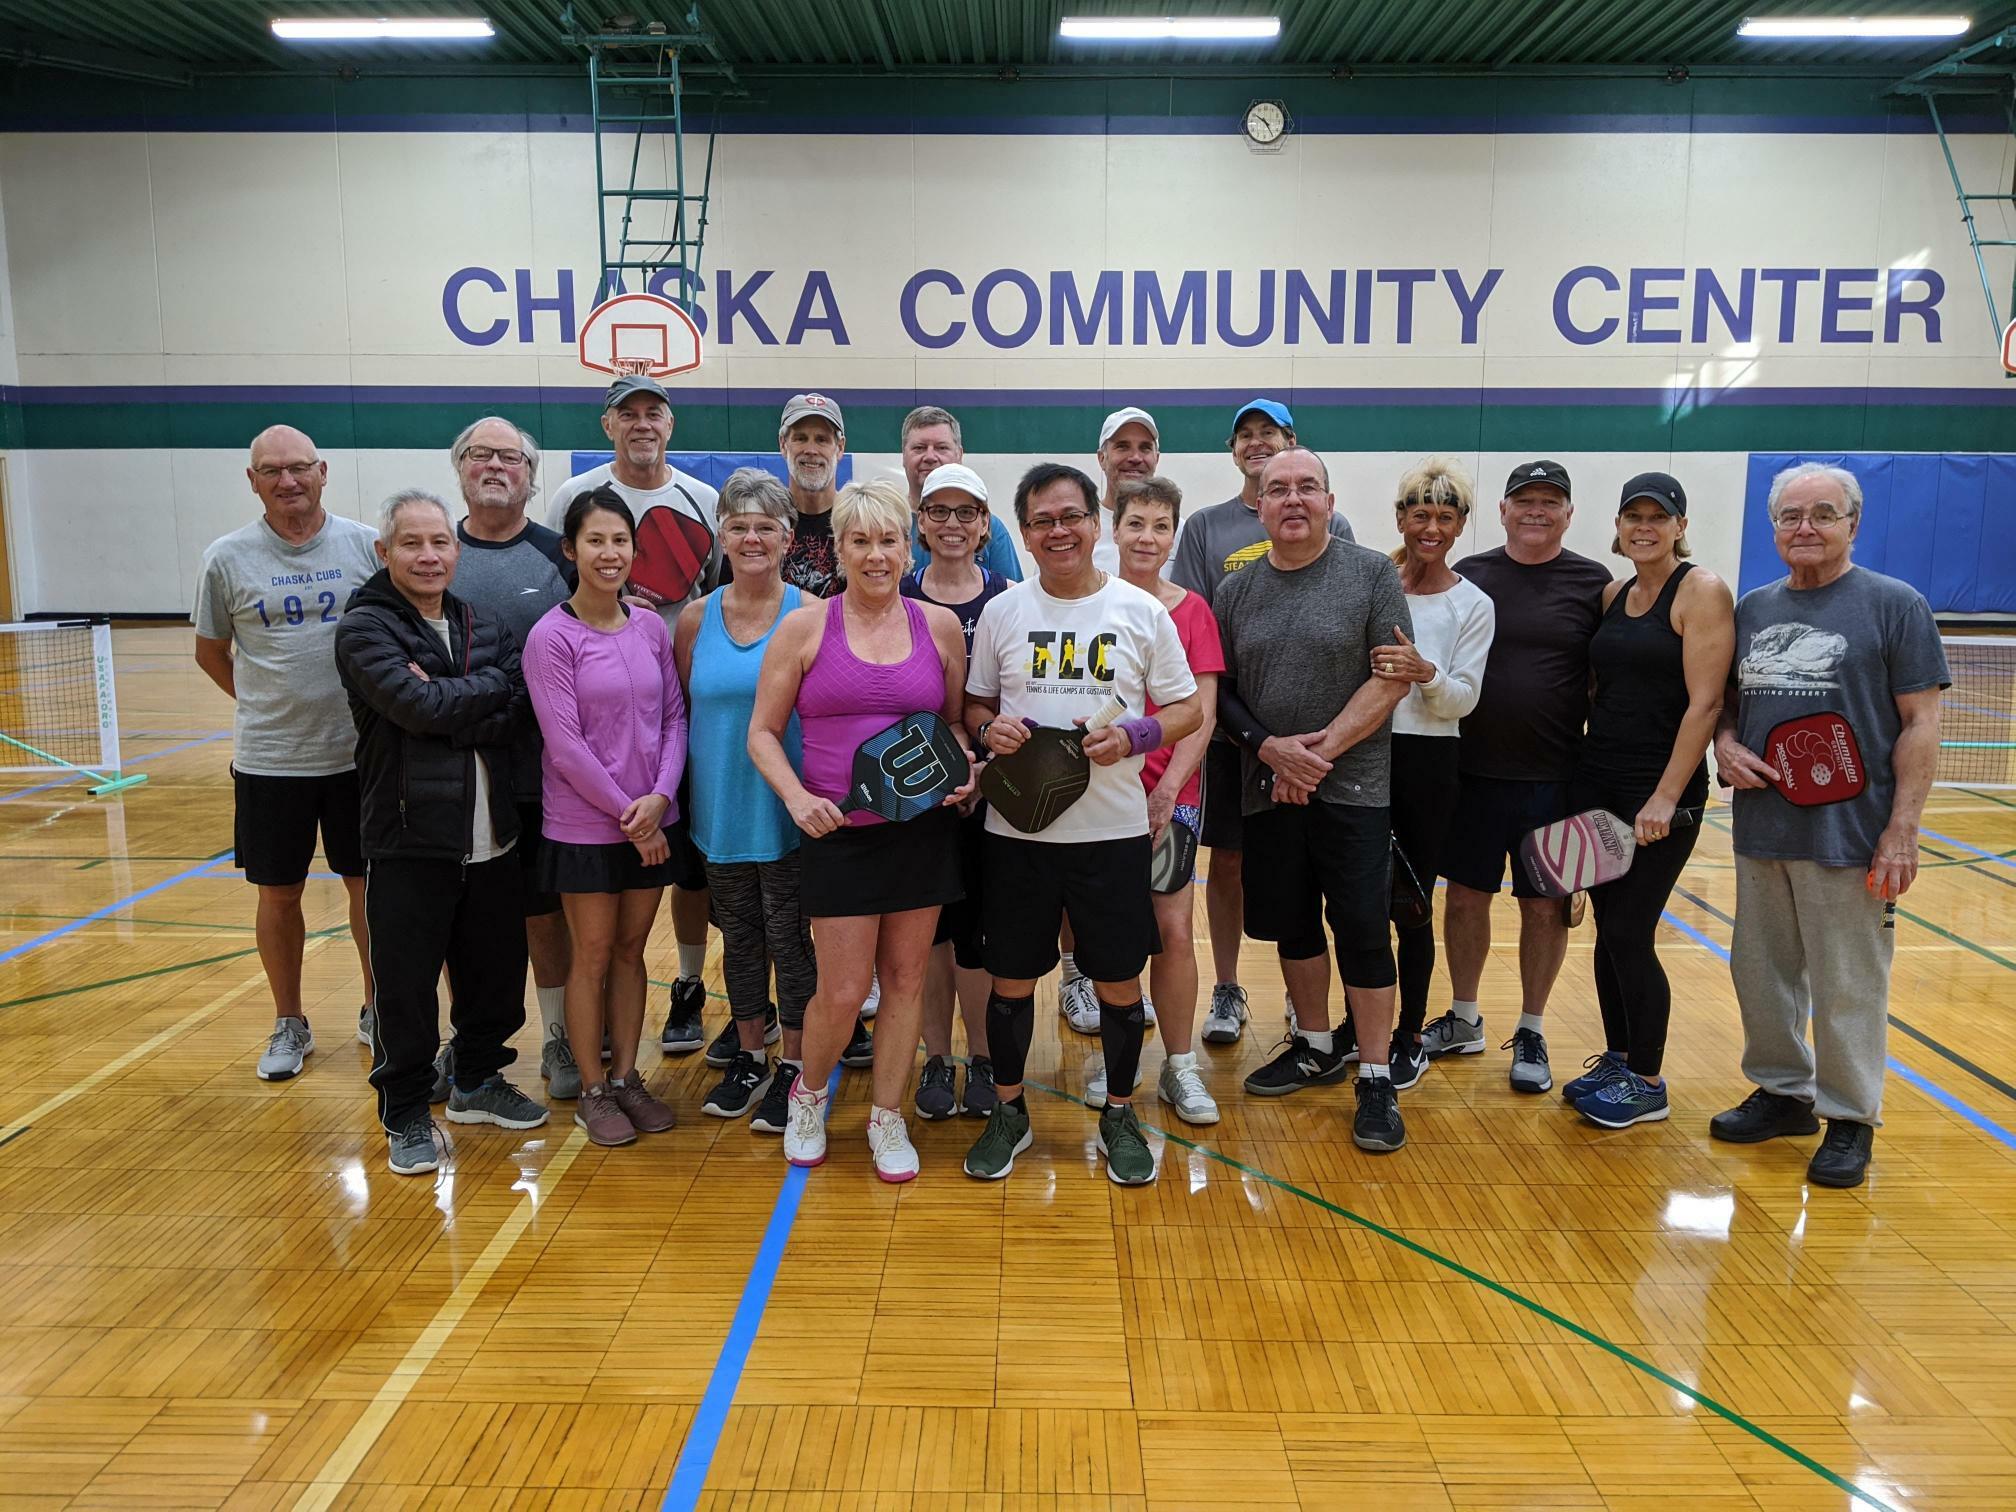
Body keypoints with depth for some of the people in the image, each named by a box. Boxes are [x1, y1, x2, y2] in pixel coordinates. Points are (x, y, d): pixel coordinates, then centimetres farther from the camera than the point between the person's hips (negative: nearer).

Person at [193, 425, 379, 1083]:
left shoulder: (367, 545, -3)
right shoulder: (228, 558, -3)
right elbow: (211, 652, 10)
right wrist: (267, 705, 6)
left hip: (360, 752, 0)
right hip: (268, 758, 0)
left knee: (371, 884, 11)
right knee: (278, 894, 10)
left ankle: (378, 1010, 29)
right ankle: (289, 1025, 28)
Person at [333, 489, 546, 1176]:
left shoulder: (484, 627, 9)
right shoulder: (364, 628, -6)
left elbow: (515, 716, -5)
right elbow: (421, 707, -21)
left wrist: (443, 703, -19)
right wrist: (487, 686, -7)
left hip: (491, 840, 5)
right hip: (409, 842, -5)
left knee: (496, 971, 15)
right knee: (407, 987, 4)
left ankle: (478, 1081, 37)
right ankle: (405, 1117, 21)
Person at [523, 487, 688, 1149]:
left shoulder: (650, 628, 3)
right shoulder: (552, 637, -11)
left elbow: (675, 717, 4)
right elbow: (565, 745, -14)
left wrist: (659, 797, -11)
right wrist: (626, 814, -13)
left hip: (653, 822, 4)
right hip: (584, 828, -4)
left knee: (631, 949, 14)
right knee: (593, 957, 7)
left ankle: (626, 1077, 27)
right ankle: (593, 1091, 21)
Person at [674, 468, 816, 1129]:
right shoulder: (696, 618, 3)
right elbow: (683, 713, 10)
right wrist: (674, 792, 5)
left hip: (787, 812, -4)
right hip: (720, 810, 4)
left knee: (788, 935, 3)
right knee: (738, 936, 15)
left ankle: (793, 1067, 19)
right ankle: (749, 1057, 31)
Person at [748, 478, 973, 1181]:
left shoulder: (940, 627, 4)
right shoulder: (805, 627, -3)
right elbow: (763, 732, 0)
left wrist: (963, 772, -4)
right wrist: (798, 798, -15)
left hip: (923, 828, 3)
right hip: (838, 834, -2)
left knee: (905, 978, 10)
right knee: (842, 991, -1)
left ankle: (887, 1117, 27)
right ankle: (810, 1091, 30)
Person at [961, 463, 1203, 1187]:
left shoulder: (1141, 611, 0)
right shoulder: (1001, 613, 4)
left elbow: (1186, 709, 4)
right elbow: (974, 704, 12)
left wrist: (1134, 736, -15)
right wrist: (989, 730, -11)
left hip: (1113, 828, -1)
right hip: (1017, 828, 1)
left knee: (1119, 983, 8)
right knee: (1010, 980, 10)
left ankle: (1119, 1115, 29)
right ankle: (1009, 1111, 30)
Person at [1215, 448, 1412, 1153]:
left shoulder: (1372, 574, -3)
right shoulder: (1236, 592, 8)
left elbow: (1390, 679, -9)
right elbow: (1221, 692, 8)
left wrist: (1321, 751, -15)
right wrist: (1271, 748, -10)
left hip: (1354, 787, -4)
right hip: (1269, 789, 4)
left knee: (1363, 930, -4)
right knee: (1291, 923, 13)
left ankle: (1376, 1079, 7)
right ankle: (1316, 1047, 31)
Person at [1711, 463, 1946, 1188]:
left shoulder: (1895, 605, -4)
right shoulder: (1752, 608, 11)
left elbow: (1920, 726, -7)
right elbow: (1726, 701, 19)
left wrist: (1901, 831, -13)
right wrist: (1725, 744, -4)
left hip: (1848, 832, -5)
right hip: (1761, 829, 5)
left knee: (1847, 987, 2)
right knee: (1761, 973, 14)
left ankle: (1851, 1119, 19)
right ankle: (1783, 1092, 32)